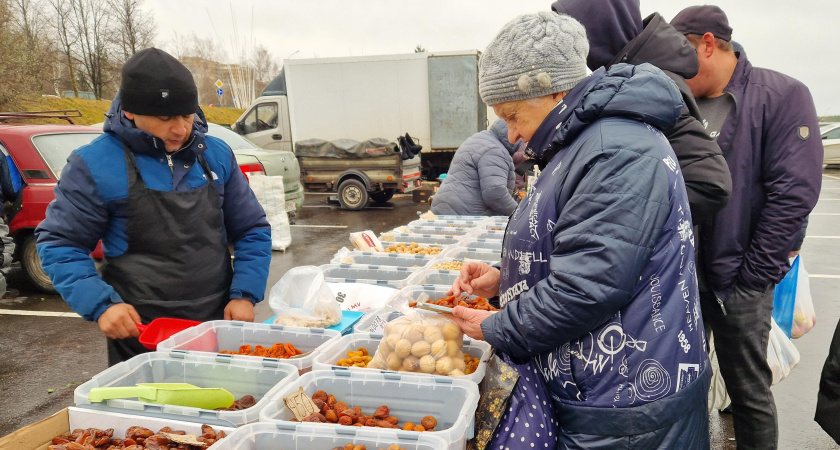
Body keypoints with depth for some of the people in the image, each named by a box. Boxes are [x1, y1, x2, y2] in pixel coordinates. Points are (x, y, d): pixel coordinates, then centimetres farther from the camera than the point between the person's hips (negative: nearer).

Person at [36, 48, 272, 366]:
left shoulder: (216, 154, 2)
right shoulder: (94, 164, -7)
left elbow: (253, 230, 6)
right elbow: (59, 243, -2)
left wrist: (245, 294, -6)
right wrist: (101, 304, -17)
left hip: (219, 327, 3)